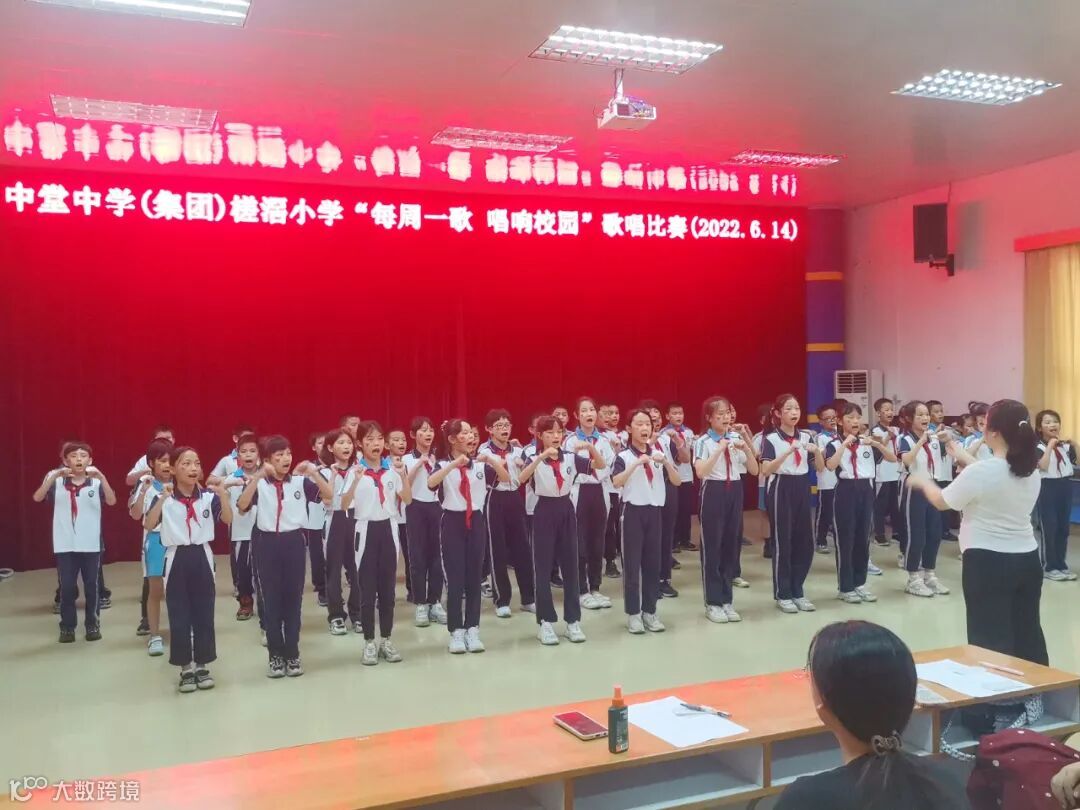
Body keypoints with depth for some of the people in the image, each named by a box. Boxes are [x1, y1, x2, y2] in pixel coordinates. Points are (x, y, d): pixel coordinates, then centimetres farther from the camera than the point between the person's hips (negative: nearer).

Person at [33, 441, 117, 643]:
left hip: (91, 543, 0)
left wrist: (102, 477, -30)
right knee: (67, 587, 3)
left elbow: (112, 501, -17)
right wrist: (54, 476, -26)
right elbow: (37, 497, -14)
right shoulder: (57, 480, 1)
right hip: (65, 544, 0)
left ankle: (92, 624, 20)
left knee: (91, 585, 7)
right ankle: (67, 626, 16)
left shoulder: (96, 482, -1)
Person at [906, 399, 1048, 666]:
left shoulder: (980, 472, -19)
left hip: (987, 562, -7)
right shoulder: (1032, 472, 2)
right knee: (1028, 631, 15)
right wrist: (967, 460, 26)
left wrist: (923, 481, 14)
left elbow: (942, 502, -6)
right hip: (1027, 560, 7)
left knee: (990, 636, 2)